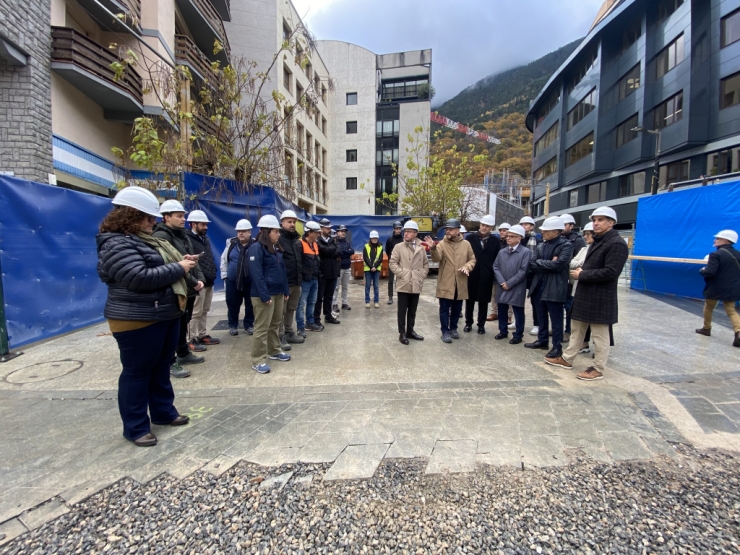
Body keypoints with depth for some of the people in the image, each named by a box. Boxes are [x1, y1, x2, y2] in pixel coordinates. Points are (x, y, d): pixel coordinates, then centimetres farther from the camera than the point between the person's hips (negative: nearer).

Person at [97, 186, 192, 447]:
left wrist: (180, 261, 2)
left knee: (161, 368, 18)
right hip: (137, 321, -10)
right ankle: (136, 427, 20)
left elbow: (159, 267, 21)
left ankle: (164, 412, 33)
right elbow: (141, 278, -28)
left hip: (165, 315, 10)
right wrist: (178, 268, -20)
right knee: (137, 373, 5)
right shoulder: (117, 243, -17)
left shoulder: (142, 238, 14)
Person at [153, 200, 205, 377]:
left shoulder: (183, 236, 15)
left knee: (183, 323, 19)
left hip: (189, 289, 9)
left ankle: (184, 354, 34)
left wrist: (199, 279, 0)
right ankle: (171, 362, 14)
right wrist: (193, 282, -18)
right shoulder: (161, 237, -14)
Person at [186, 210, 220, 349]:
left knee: (204, 311, 16)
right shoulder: (188, 240, -11)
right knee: (195, 312, 0)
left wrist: (213, 274, 12)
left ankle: (203, 335, 27)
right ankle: (192, 339, 10)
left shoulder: (205, 239, 17)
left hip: (209, 282, 9)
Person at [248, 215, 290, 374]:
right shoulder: (256, 248, -12)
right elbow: (257, 274, -19)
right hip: (264, 294, -8)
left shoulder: (276, 248, 14)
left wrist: (286, 290, 12)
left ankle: (274, 351, 33)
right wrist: (265, 295, -22)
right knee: (262, 328, -2)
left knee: (275, 325, 18)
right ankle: (258, 360, 8)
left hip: (278, 292, 9)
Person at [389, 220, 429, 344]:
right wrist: (401, 274, -11)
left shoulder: (421, 248, 8)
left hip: (416, 285, 3)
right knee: (402, 310, 3)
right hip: (403, 284, -3)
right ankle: (402, 333, 14)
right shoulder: (399, 247, -1)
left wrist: (422, 275, 2)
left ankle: (410, 331, 27)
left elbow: (426, 264, 15)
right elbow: (392, 263, -4)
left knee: (412, 310, 13)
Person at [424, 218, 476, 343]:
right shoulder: (442, 244, -4)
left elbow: (472, 259, 10)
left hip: (460, 283, 3)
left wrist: (467, 267, -10)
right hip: (445, 283, -3)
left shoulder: (466, 244, 4)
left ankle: (453, 328, 33)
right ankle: (445, 331, 15)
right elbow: (436, 258, -20)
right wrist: (433, 248, -40)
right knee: (444, 308, 3)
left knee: (457, 308, 15)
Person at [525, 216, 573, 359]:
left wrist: (540, 263, -8)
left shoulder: (566, 245, -6)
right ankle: (542, 340, 31)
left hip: (555, 288, -6)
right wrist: (548, 264, -12)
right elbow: (531, 265, 1)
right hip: (539, 286, 6)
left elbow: (558, 264, -20)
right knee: (541, 317, 16)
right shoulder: (540, 246, 11)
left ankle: (557, 346, 16)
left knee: (556, 319, 4)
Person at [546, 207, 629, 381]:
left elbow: (610, 273, -23)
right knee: (577, 329, 17)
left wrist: (582, 275, -16)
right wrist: (581, 271, 0)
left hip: (600, 297, -9)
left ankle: (598, 369, 17)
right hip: (585, 293, 9)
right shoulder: (598, 241, 16)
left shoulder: (616, 243, -15)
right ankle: (567, 359, 28)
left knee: (599, 335, 4)